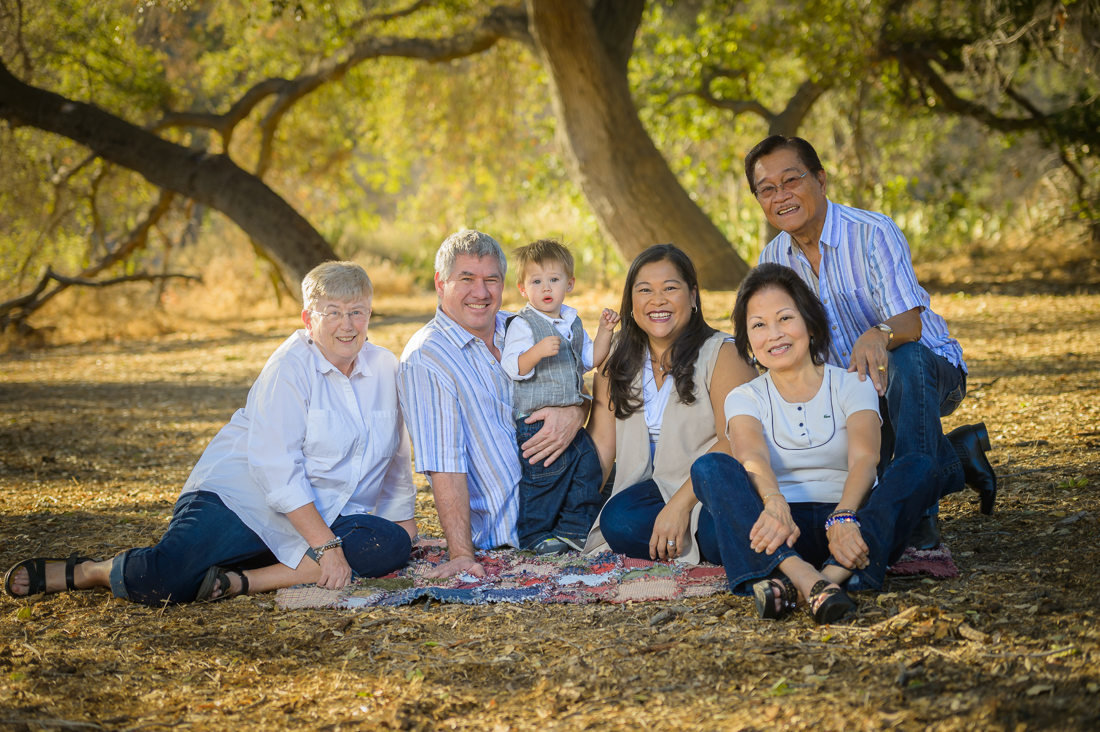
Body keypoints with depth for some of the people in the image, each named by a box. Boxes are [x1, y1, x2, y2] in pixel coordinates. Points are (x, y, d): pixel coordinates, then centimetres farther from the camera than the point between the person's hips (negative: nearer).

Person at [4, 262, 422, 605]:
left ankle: (244, 581, -25)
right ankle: (82, 573, 6)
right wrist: (325, 546, -24)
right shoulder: (290, 368, -12)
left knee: (392, 546, -26)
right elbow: (278, 472, -20)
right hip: (243, 500, -6)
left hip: (322, 519, 6)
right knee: (159, 583, -28)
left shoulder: (385, 369, 7)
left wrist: (406, 525, 11)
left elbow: (395, 462, 18)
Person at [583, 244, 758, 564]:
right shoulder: (617, 361, 14)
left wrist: (680, 503, -25)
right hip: (654, 488, 4)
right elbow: (601, 442, 7)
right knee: (616, 520, -30)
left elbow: (734, 443, -14)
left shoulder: (722, 354, -2)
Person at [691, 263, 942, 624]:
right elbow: (752, 458, -12)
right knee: (709, 468, -25)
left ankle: (832, 574, -48)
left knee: (920, 468, -25)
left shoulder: (852, 385, 10)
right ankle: (803, 577, -49)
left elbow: (863, 459, -10)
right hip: (783, 529, 0)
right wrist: (774, 505, -36)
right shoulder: (744, 399, 11)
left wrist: (843, 518, -32)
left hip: (848, 524, 0)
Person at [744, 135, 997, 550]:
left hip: (933, 371, -6)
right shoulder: (773, 260, -2)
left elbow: (910, 323, -33)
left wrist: (879, 336, -56)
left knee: (905, 360, -40)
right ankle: (958, 454, 15)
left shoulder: (873, 233, -21)